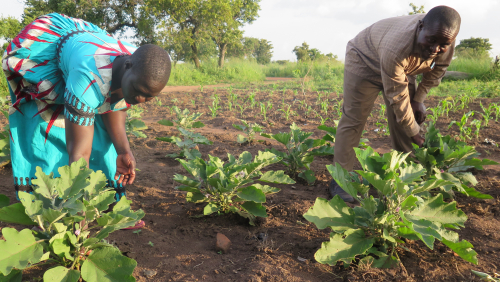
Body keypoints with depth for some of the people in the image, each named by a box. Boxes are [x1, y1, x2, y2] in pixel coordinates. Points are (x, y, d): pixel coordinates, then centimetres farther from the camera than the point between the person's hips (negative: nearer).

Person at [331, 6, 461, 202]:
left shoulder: (445, 42, -23)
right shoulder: (396, 48, -43)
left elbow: (436, 72, 0)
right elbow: (398, 98, -32)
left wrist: (418, 100, -9)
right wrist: (414, 133, -23)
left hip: (400, 68, 6)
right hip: (364, 59, -6)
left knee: (404, 120, 1)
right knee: (353, 118, -12)